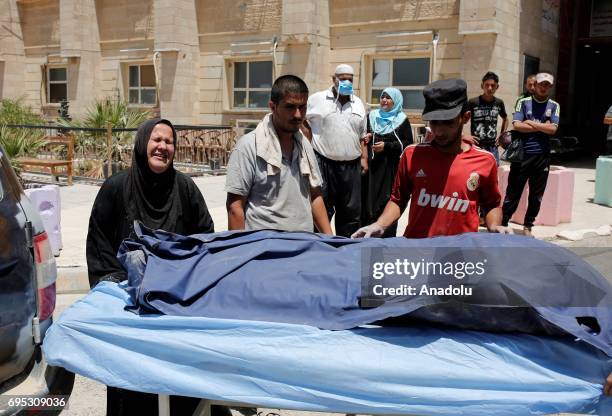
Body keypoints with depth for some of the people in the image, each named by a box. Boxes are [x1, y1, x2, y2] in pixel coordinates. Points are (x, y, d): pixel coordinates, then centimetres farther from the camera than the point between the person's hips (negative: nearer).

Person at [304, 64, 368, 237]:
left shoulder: (358, 104, 14)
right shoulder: (317, 99, 0)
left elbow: (362, 136, 18)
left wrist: (364, 158, 11)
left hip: (351, 166, 4)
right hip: (323, 164, -4)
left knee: (351, 212, 9)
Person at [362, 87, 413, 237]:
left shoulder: (402, 120, 2)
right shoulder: (371, 116, 12)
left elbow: (408, 144, -3)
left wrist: (386, 146, -13)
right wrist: (364, 138, -2)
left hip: (390, 167, -3)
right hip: (371, 164, 3)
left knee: (387, 201, -4)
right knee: (368, 198, 1)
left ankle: (387, 237, 3)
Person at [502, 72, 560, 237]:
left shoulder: (554, 106, 9)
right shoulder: (523, 102, 3)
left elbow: (553, 129, -4)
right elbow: (517, 126, -10)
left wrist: (530, 123, -6)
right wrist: (542, 127, -7)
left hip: (542, 156, 2)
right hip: (521, 154, -2)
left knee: (536, 194, 9)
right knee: (513, 191, 1)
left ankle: (528, 226, 20)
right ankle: (503, 222, 8)